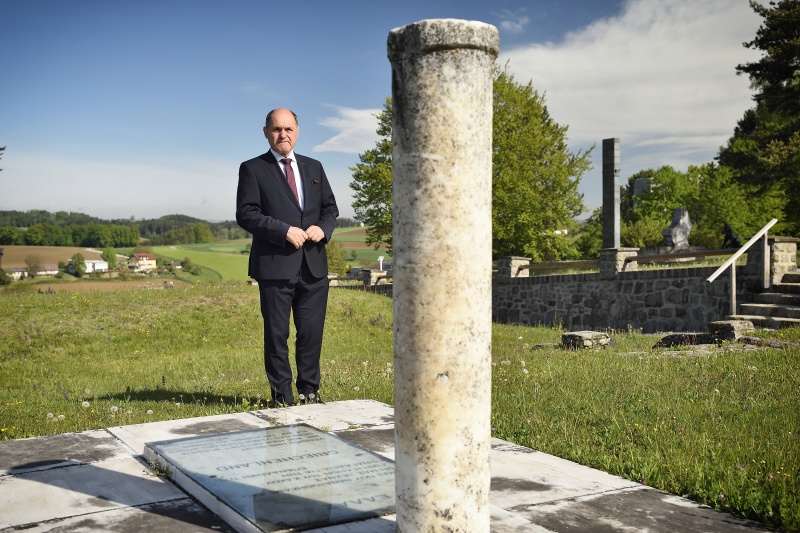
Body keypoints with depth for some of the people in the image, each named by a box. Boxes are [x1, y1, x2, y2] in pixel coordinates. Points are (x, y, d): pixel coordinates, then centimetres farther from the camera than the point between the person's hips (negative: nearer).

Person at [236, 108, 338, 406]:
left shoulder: (314, 167, 17)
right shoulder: (252, 169, 2)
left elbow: (330, 207, 18)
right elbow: (246, 214, -7)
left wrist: (323, 228, -4)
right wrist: (284, 231, -17)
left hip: (314, 265, 4)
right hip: (275, 265, -4)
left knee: (312, 332, 8)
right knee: (277, 334, 3)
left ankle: (309, 391, 21)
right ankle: (282, 397, 13)